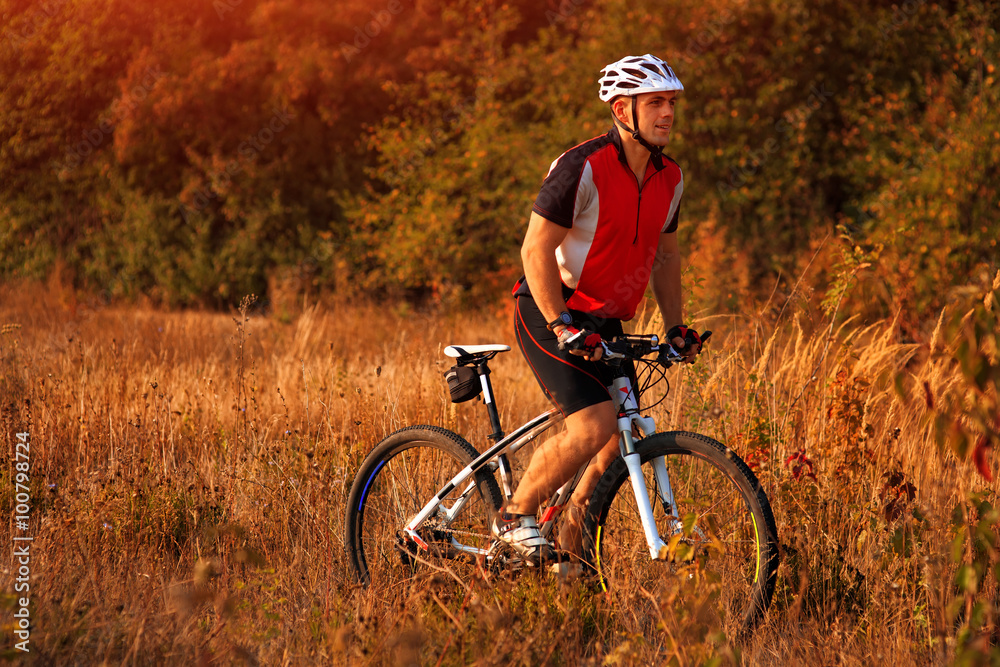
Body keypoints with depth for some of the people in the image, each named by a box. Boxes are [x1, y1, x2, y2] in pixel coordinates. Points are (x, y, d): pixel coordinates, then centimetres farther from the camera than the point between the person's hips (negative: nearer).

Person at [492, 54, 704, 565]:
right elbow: (536, 250, -21)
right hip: (549, 313, -8)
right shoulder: (582, 168, -20)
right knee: (594, 426, -23)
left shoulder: (669, 178, 3)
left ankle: (569, 545, 17)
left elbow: (663, 253, 18)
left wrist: (676, 326, 12)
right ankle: (515, 517, -4)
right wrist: (563, 327, -26)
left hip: (604, 325, 8)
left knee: (622, 441, 2)